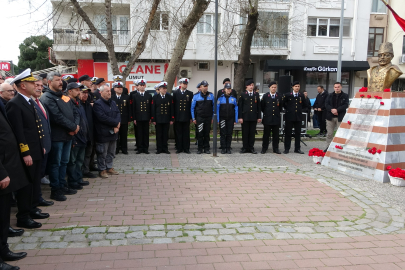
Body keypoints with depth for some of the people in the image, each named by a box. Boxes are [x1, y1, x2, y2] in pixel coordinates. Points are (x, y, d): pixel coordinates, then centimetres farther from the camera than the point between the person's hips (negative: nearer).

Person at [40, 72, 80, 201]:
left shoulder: (64, 97, 16)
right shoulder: (47, 97, -10)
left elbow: (75, 113, 12)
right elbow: (57, 117, -20)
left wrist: (76, 126, -7)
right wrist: (73, 127, -14)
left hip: (68, 135, 8)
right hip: (56, 136, -8)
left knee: (64, 162, 16)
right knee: (55, 163, 1)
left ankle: (62, 186, 28)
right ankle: (55, 190, 10)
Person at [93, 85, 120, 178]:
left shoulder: (113, 103, 14)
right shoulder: (97, 104, -11)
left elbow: (118, 114, 6)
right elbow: (103, 118, -21)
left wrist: (117, 125, -11)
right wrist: (116, 123, -15)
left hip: (113, 132, 7)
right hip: (103, 134, -7)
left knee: (111, 152, 16)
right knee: (102, 153, 2)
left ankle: (109, 167, 28)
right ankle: (102, 170, 14)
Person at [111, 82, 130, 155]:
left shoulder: (126, 97, 8)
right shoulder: (111, 97, 4)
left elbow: (129, 109, 7)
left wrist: (129, 119, 2)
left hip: (124, 120, 1)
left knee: (124, 135, 5)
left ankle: (124, 149, 14)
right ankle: (116, 149, 12)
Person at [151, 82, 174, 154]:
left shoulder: (170, 97, 7)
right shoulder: (155, 97, 3)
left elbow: (172, 109, 6)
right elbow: (153, 109, 1)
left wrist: (172, 119, 1)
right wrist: (153, 120, -4)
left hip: (167, 120, 1)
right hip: (158, 120, -1)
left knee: (166, 135, 5)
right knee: (159, 135, 4)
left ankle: (165, 148, 14)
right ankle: (159, 149, 12)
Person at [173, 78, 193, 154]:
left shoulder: (190, 93, 7)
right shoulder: (175, 93, 7)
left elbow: (191, 106, 5)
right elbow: (174, 105, 6)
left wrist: (191, 117, 0)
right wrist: (173, 116, 1)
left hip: (186, 117, 0)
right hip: (178, 117, 0)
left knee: (186, 134, 3)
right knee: (178, 133, 4)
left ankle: (186, 148, 10)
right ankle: (179, 148, 13)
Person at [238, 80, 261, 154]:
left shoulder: (256, 95, 10)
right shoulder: (243, 95, 3)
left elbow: (258, 107, 10)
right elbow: (240, 107, 0)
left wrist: (259, 117, 5)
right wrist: (240, 117, -6)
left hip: (253, 117, 2)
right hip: (245, 117, -2)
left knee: (252, 133, 4)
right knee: (245, 133, 2)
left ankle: (251, 148, 12)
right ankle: (245, 148, 10)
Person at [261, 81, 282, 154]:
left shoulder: (279, 97, 5)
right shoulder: (265, 96, 2)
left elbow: (281, 107, 15)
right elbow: (262, 106, 8)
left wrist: (277, 112, 10)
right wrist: (266, 113, 9)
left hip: (276, 118, 1)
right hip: (267, 118, -1)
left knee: (276, 134, 5)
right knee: (266, 134, 3)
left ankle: (275, 148, 13)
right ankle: (264, 148, 10)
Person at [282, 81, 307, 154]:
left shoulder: (301, 96, 7)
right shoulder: (287, 95, -1)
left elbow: (304, 105, 19)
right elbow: (283, 103, 8)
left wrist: (299, 109, 9)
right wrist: (287, 108, 5)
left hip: (298, 117, 3)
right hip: (289, 116, -3)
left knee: (298, 133, 6)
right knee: (288, 133, 1)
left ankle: (297, 148, 14)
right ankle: (286, 148, 8)